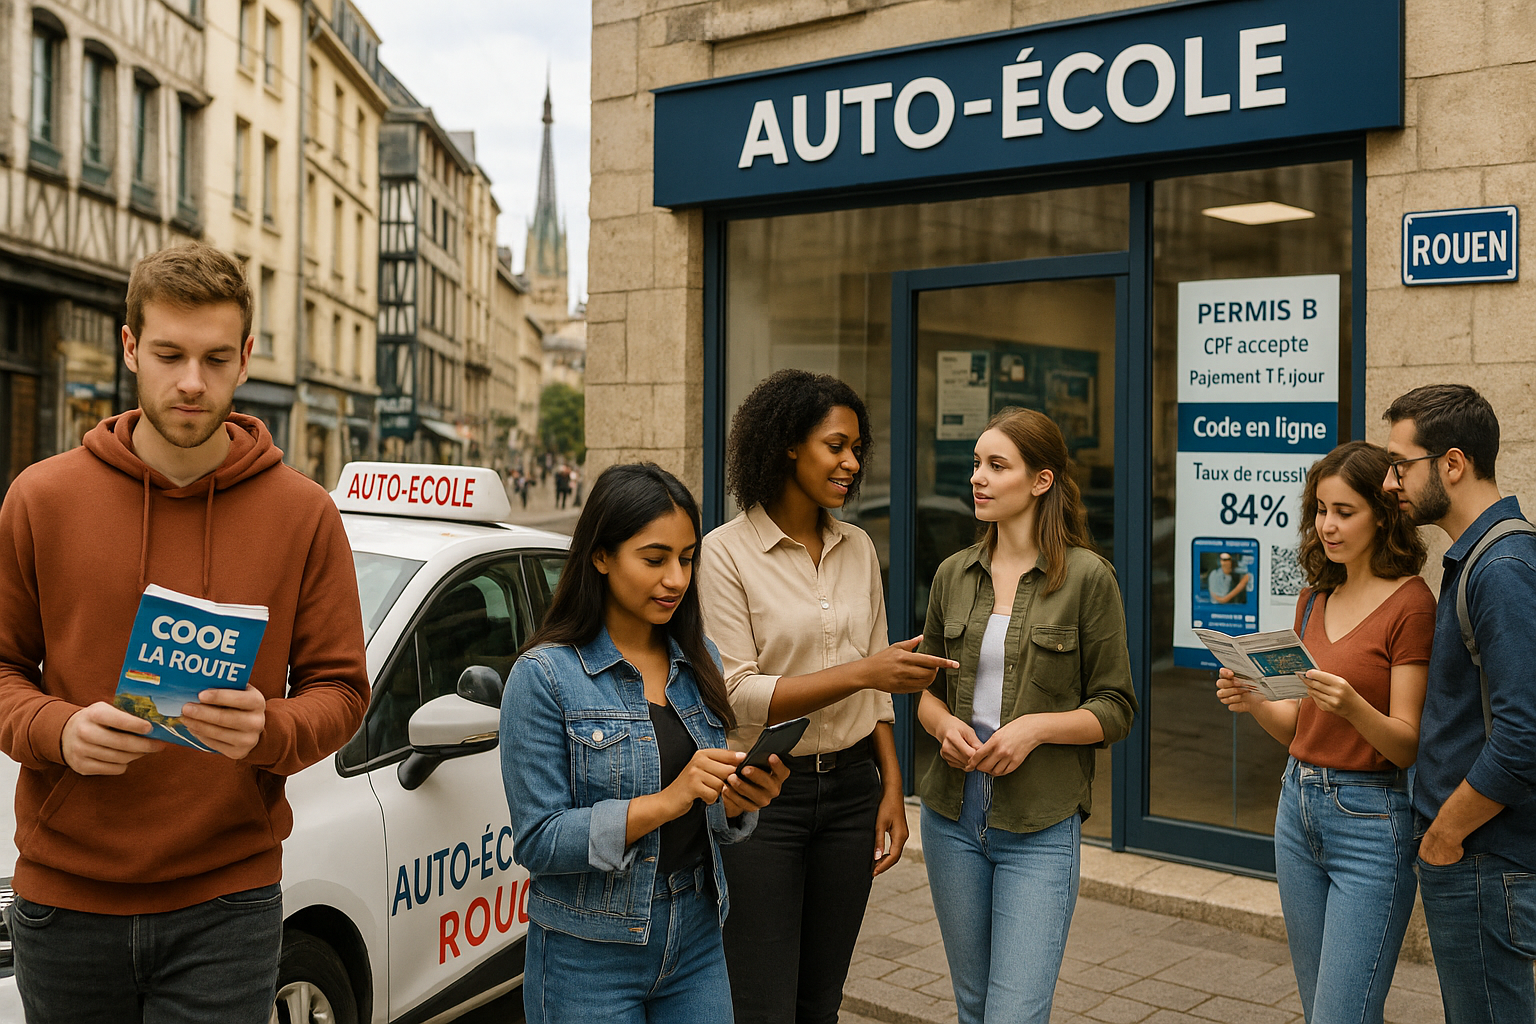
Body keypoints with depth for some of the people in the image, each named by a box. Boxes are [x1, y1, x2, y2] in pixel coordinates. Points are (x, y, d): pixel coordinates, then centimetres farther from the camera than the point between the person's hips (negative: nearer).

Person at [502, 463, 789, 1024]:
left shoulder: (698, 662, 4)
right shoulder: (545, 675, -13)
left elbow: (708, 820, 10)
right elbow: (538, 842, -17)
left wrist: (739, 799, -12)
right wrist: (666, 801, -26)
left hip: (697, 941, 5)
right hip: (591, 954, -5)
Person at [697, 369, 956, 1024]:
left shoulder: (858, 548, 8)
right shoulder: (726, 552, -10)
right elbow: (736, 695, -16)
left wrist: (892, 788, 8)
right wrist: (862, 671, -22)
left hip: (851, 789, 5)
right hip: (762, 795, -5)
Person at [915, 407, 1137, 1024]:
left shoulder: (1087, 577, -7)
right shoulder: (954, 574, 6)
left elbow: (1116, 710, -4)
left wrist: (1036, 726, -19)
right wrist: (944, 724, -8)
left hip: (1040, 828, -5)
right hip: (953, 816, 5)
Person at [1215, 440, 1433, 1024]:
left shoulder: (1410, 603, -11)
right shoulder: (1314, 598, 10)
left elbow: (1409, 745, -13)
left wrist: (1353, 706, -31)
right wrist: (1253, 703, -6)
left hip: (1372, 818, -7)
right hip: (1299, 806, 7)